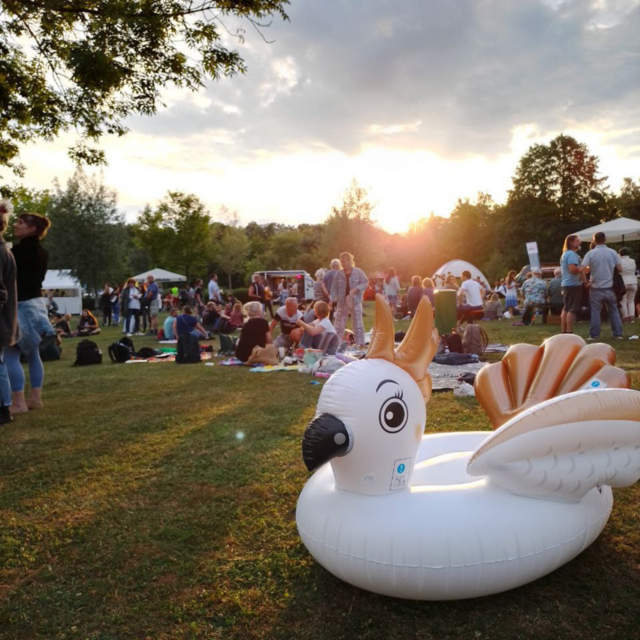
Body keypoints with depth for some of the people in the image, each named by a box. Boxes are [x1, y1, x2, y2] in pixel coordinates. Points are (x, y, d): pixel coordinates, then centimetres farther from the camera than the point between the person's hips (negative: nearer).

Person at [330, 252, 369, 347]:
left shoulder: (358, 272, -3)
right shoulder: (338, 274, 4)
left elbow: (365, 283, -1)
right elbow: (334, 288, 6)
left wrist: (356, 289, -16)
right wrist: (332, 300, -3)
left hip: (355, 302, -2)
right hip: (342, 302, 2)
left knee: (358, 323, 1)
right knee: (339, 324, 2)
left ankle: (360, 344, 6)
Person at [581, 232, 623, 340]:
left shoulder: (591, 253, -8)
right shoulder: (613, 252, -1)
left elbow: (582, 269, -14)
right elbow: (620, 269, -2)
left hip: (596, 288, -2)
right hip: (609, 287, 2)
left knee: (595, 311, 4)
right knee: (614, 310, 12)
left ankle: (594, 335, 6)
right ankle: (618, 334, 13)